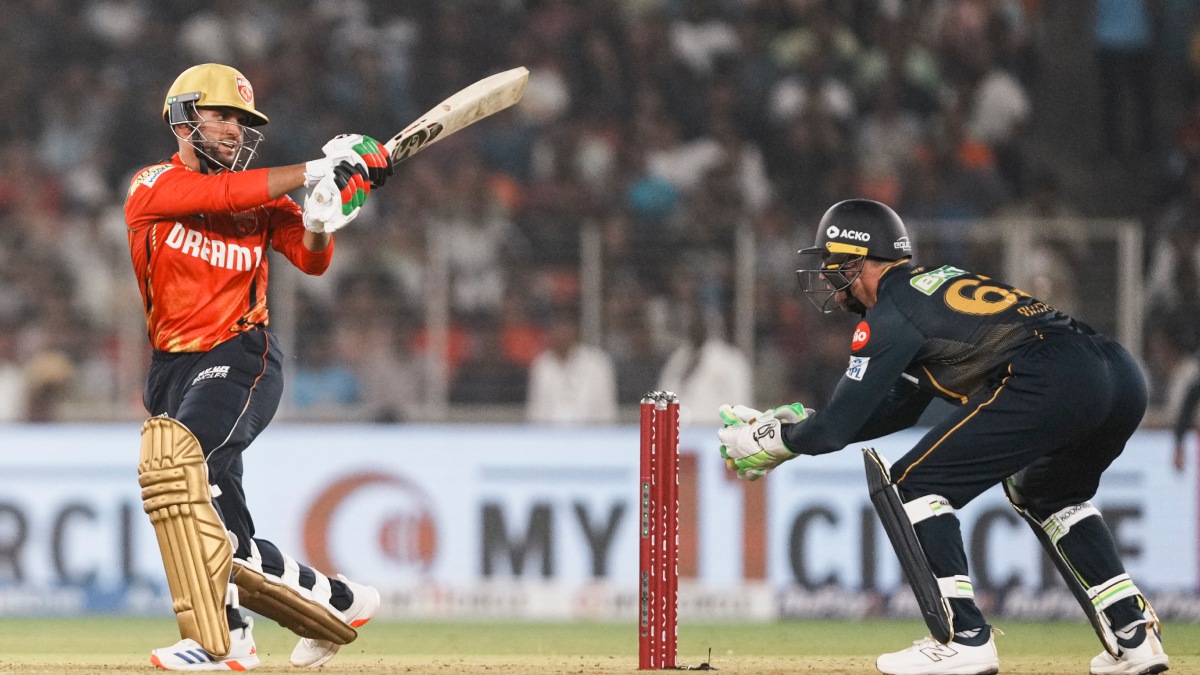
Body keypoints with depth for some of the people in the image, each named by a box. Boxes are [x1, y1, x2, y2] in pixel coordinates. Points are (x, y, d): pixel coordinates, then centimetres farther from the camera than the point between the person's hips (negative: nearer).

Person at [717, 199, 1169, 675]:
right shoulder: (938, 284, 34)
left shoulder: (889, 314, 7)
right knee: (1045, 492, 35)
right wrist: (795, 427, 43)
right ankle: (1133, 634, 22)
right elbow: (896, 410, 42)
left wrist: (769, 439, 26)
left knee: (910, 486, 3)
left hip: (1048, 382, -9)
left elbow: (836, 429, 8)